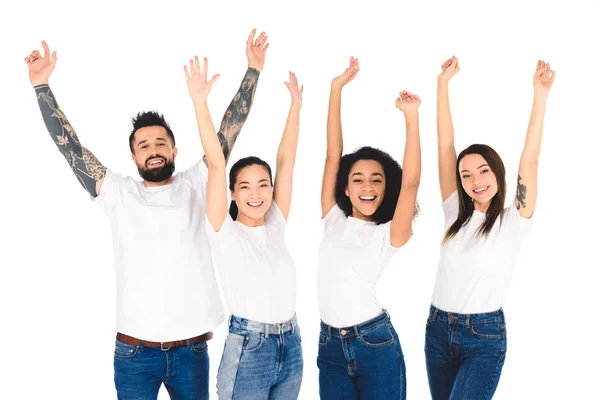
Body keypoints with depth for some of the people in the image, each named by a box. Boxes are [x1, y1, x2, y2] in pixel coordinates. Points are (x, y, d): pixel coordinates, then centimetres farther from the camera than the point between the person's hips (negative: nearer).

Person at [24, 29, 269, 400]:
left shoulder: (196, 186, 5)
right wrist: (41, 84, -2)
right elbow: (70, 146, 2)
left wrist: (253, 70, 3)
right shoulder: (119, 194, 4)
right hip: (135, 353, 0)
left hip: (192, 350, 1)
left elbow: (229, 131, 4)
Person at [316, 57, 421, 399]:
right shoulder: (334, 219, 6)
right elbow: (333, 155, 1)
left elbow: (411, 182, -19)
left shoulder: (389, 233, -4)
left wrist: (411, 116, -25)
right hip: (330, 345, 4)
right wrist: (336, 89, -2)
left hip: (376, 344, -3)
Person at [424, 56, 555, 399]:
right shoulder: (456, 214, 3)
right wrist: (444, 82, -1)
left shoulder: (514, 221, -6)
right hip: (438, 331, 5)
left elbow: (530, 159, -17)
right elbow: (445, 144, 1)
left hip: (485, 337, -5)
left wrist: (541, 94, -22)